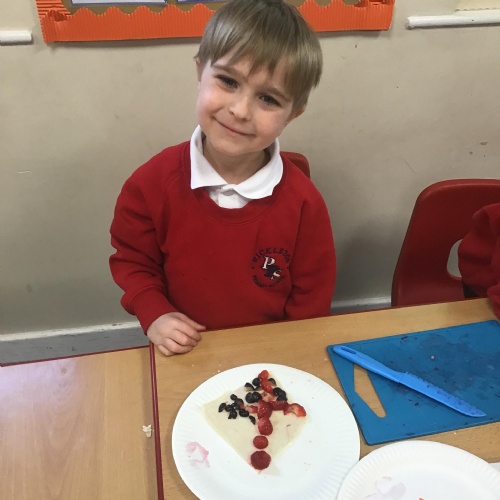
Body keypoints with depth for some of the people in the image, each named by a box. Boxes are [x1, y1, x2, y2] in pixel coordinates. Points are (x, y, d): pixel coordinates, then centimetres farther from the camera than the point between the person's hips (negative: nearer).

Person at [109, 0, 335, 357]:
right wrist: (154, 314, -11)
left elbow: (311, 302, -3)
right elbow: (132, 259, 2)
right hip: (185, 355, 1)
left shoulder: (303, 203, -14)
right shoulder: (152, 183, -13)